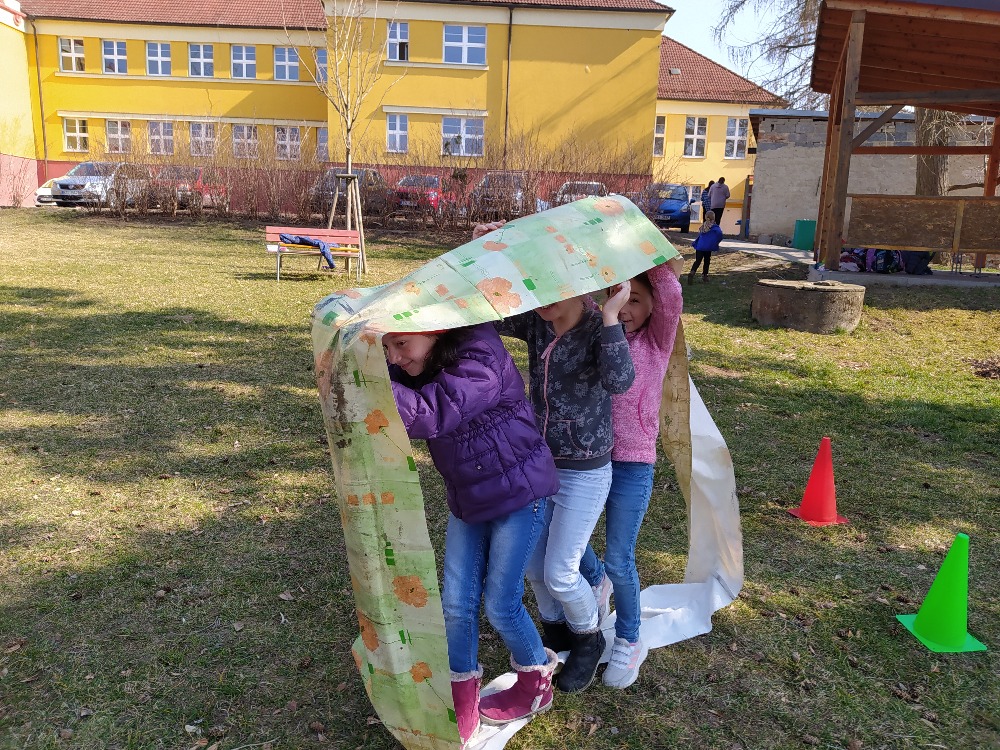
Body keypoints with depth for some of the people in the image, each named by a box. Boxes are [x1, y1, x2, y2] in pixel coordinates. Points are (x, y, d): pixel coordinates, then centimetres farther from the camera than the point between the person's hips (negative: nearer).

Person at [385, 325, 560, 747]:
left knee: (500, 604, 3)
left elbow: (427, 414, -42)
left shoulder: (481, 363, -30)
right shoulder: (424, 364, -3)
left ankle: (536, 686, 32)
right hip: (468, 500, 7)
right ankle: (462, 705, 26)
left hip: (519, 494, -7)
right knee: (456, 604, 7)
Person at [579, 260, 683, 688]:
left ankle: (629, 641, 27)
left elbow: (670, 294, -20)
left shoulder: (656, 341, -3)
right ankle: (596, 579, 45)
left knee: (619, 561, 4)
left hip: (632, 465, -3)